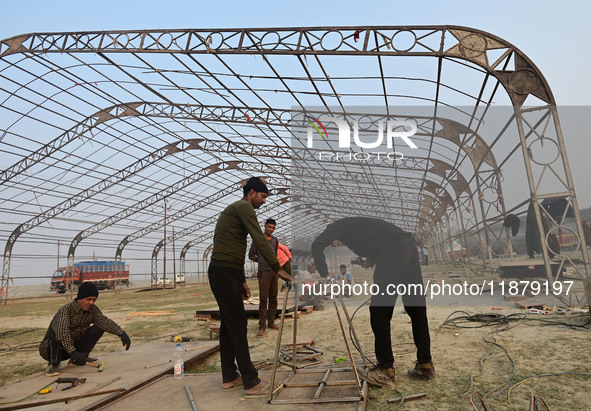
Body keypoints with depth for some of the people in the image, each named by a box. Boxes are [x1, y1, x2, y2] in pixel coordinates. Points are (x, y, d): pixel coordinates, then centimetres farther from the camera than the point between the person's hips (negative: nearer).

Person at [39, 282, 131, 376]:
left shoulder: (92, 310, -7)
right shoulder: (66, 309, -24)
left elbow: (104, 321, -23)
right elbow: (62, 331, -41)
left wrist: (121, 333, -40)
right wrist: (73, 352, -53)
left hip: (74, 347, 5)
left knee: (99, 328, -13)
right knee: (58, 334, -35)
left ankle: (79, 358, 0)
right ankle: (54, 364, -11)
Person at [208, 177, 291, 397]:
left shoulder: (234, 210, 25)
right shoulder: (244, 207, -6)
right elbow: (260, 240, -17)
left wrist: (242, 281, 22)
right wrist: (278, 269, -14)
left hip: (222, 273, 10)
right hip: (225, 273, -10)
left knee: (228, 323, 13)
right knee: (237, 325, -7)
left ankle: (230, 377, 21)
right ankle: (251, 382, 1)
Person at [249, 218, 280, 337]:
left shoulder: (275, 240, 13)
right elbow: (251, 255, 4)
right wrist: (263, 261, 9)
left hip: (274, 272, 5)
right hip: (264, 272, -5)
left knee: (273, 299, 7)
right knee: (263, 299, -6)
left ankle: (271, 322, 16)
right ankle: (262, 326, -3)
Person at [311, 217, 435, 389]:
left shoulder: (339, 226, 15)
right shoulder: (355, 225, 36)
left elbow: (317, 245, -3)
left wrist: (324, 276, 7)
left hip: (393, 251, -9)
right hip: (409, 245, 9)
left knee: (379, 313, -2)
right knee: (416, 309, 14)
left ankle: (385, 372, 4)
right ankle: (425, 365, 26)